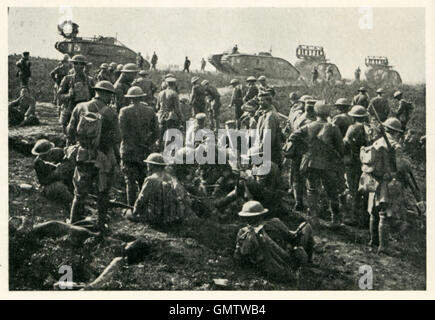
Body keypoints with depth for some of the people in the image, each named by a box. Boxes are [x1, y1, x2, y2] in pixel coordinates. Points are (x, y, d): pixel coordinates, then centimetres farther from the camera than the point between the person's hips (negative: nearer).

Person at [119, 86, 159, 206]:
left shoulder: (125, 111, -7)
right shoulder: (150, 111, 3)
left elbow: (123, 133, -11)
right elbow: (156, 133, 2)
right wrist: (147, 145, 9)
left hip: (129, 152, -3)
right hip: (145, 152, 3)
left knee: (131, 182, 2)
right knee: (144, 181, 14)